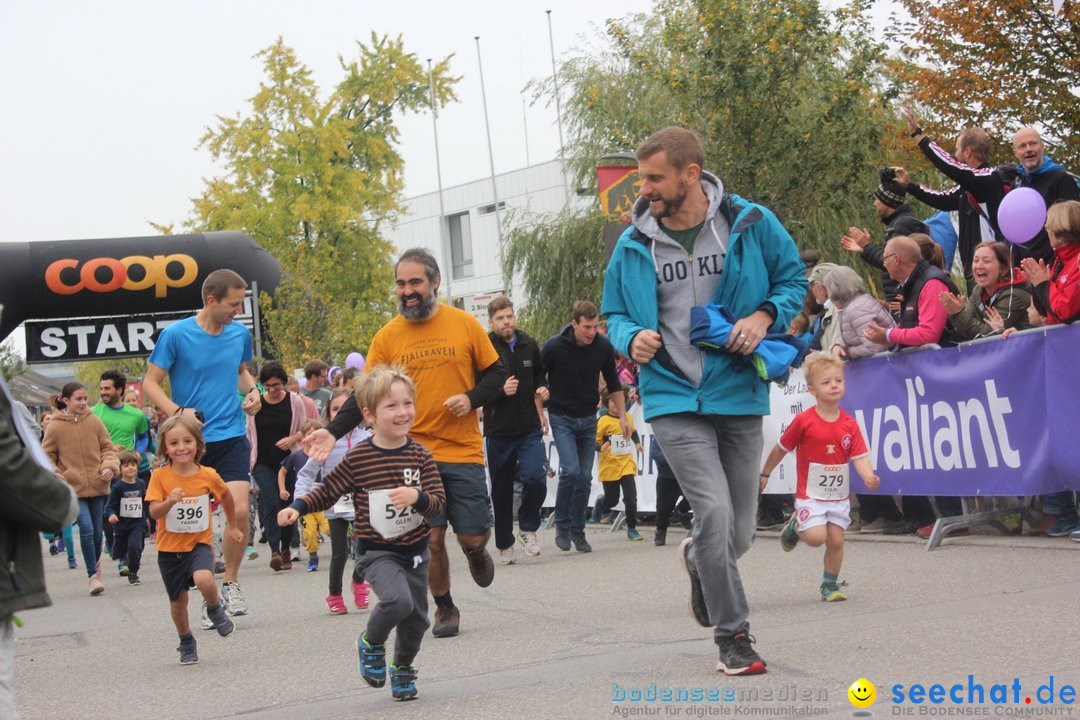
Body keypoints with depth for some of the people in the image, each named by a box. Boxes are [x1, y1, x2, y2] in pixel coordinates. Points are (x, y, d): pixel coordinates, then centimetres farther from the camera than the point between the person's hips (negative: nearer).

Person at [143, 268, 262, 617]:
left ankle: (231, 582, 9)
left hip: (231, 435, 2)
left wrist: (251, 389, 3)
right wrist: (178, 412, -20)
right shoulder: (176, 334, -9)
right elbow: (150, 383, -4)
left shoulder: (240, 334, 5)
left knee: (239, 510, -11)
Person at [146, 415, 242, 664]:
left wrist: (232, 526, 23)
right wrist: (170, 501, -37)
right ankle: (186, 644, 36)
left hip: (199, 543, -1)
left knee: (204, 580, -30)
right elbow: (154, 512, -17)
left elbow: (226, 496, 13)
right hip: (170, 548, 1)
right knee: (178, 601, 11)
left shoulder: (208, 475, -8)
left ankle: (215, 609, 4)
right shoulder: (160, 476, -11)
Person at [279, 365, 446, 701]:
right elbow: (328, 490, 3)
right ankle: (371, 642, 4)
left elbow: (438, 503, -6)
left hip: (415, 550, 4)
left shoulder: (420, 456, -2)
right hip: (377, 551, -4)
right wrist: (298, 507, -10)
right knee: (398, 600, -27)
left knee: (416, 617, 11)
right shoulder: (358, 458, -9)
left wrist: (417, 496, -25)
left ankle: (402, 668, 39)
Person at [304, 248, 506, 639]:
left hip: (463, 450, 0)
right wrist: (332, 432, -12)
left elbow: (495, 372, 8)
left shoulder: (465, 324, 0)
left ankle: (476, 551, 37)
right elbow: (364, 397, 2)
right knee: (431, 537, -2)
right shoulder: (387, 338, 1)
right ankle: (444, 609, 18)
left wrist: (472, 398, -11)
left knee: (473, 536, -1)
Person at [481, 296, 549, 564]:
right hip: (498, 431, -2)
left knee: (535, 478, -16)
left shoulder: (529, 346, 6)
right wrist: (501, 391, -23)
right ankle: (504, 545, 20)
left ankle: (528, 528, 9)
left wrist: (541, 390, 2)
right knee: (501, 490, 6)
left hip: (530, 428, 2)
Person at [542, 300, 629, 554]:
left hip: (588, 419, 3)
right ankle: (562, 524, 0)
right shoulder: (554, 347, -16)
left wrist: (623, 416, 8)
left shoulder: (603, 347, -7)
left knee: (585, 476, 2)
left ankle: (577, 530, 15)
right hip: (561, 418, -3)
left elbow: (613, 383, 8)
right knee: (571, 470, -18)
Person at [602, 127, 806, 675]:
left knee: (738, 535, 7)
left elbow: (793, 278, 10)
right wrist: (631, 338, -10)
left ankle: (698, 560, 46)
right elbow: (614, 313, 12)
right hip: (675, 400, -1)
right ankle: (733, 635, -2)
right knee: (715, 511, -19)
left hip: (739, 395, 1)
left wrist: (766, 315, -10)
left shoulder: (751, 225, -4)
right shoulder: (633, 245, 0)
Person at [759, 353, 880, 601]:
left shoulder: (849, 424, -1)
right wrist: (765, 474, 9)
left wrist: (869, 476, -26)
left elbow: (859, 456, -6)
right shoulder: (804, 421, -10)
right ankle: (795, 526, 15)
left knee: (836, 540, 4)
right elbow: (781, 448, 1)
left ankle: (830, 585, 22)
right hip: (811, 494, -4)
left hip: (839, 495, 4)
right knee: (816, 537, -18)